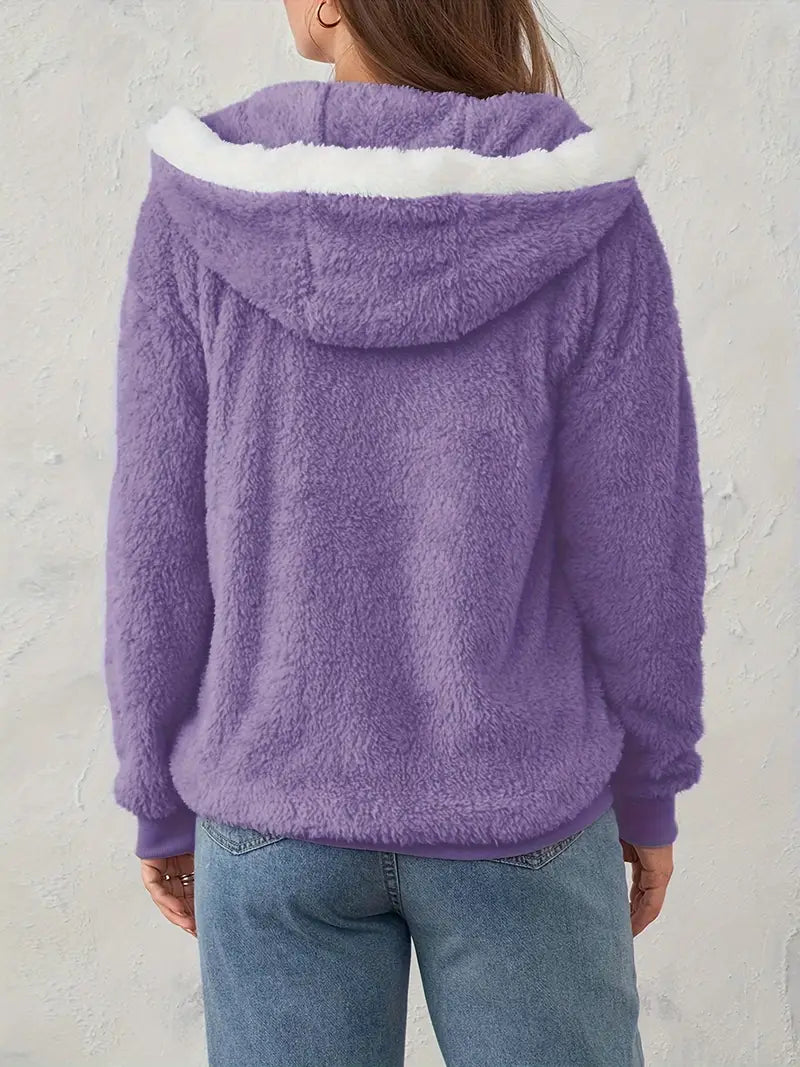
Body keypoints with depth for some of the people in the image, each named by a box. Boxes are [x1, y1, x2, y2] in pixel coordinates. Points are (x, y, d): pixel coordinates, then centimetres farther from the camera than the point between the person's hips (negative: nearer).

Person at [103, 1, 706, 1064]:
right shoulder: (590, 226, -16)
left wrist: (162, 801, 6)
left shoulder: (197, 215, -13)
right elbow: (636, 554, -10)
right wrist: (648, 794, 6)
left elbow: (162, 550, -9)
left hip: (280, 808, 1)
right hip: (514, 814, -1)